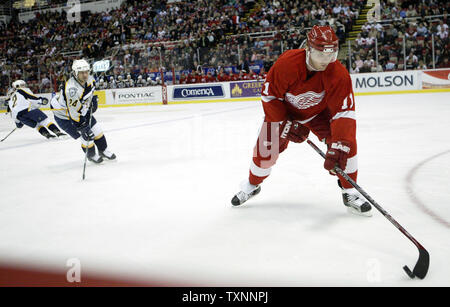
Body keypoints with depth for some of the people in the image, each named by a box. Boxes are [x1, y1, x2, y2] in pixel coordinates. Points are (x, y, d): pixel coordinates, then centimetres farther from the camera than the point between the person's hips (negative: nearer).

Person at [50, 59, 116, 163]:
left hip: (82, 110, 8)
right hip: (65, 116, -8)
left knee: (96, 130, 9)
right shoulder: (71, 90, -39)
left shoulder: (89, 80, -14)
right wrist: (84, 129, -33)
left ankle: (103, 151, 30)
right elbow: (74, 114, -36)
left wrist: (93, 99, 6)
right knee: (87, 135, -8)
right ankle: (91, 155, 19)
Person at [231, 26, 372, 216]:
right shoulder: (287, 63, -33)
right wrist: (286, 125, -26)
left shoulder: (339, 75, -31)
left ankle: (349, 191, -2)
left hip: (319, 112, 1)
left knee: (346, 141, -19)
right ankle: (252, 185, 29)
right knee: (265, 149, -4)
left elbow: (344, 113, -32)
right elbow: (269, 95, -22)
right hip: (284, 111, -1)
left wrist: (338, 147, -44)